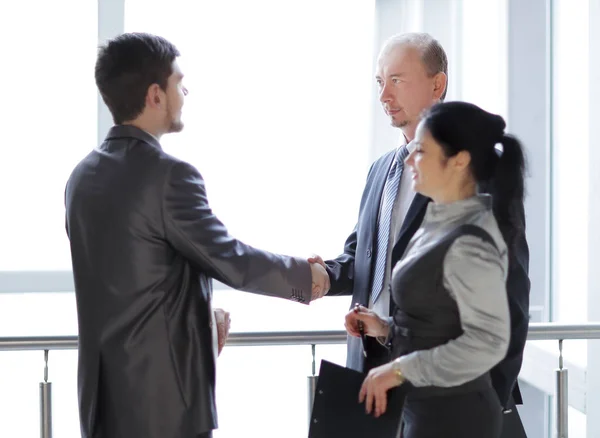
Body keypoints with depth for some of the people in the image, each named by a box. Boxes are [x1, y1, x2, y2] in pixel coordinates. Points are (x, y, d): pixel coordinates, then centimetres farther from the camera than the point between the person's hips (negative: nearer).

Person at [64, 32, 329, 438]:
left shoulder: (84, 175, 7)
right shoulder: (169, 176, -18)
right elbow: (230, 260, -11)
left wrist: (200, 313, 18)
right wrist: (305, 275, 4)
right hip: (163, 394, -8)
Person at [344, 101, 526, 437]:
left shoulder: (469, 244, -20)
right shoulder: (442, 224, 8)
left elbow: (488, 342, -23)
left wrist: (400, 369, -20)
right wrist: (386, 328, 3)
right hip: (428, 407, 9)